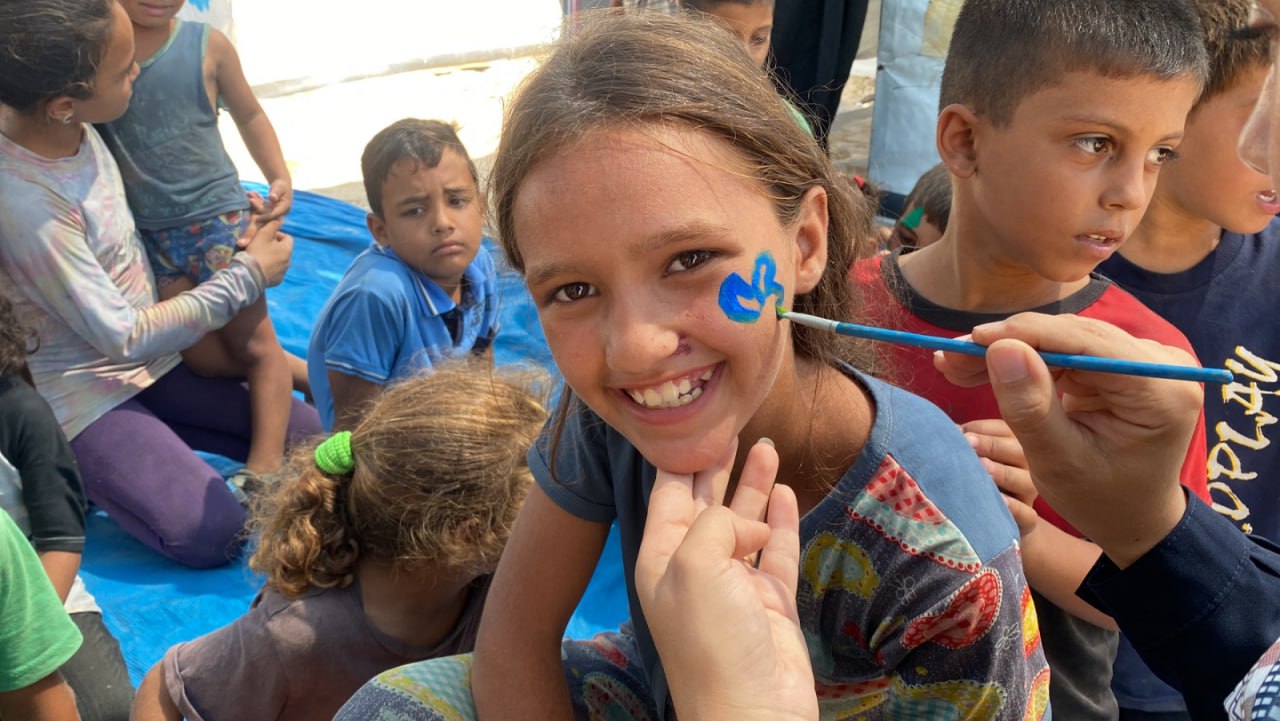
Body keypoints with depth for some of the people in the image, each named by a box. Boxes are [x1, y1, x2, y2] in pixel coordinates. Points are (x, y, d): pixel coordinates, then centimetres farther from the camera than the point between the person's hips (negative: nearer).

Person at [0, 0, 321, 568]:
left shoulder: (75, 127, -10)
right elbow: (121, 336, -23)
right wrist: (248, 276, -17)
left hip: (152, 360, 7)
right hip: (86, 392, -7)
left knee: (313, 438, 1)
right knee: (211, 535, -19)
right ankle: (61, 468, 3)